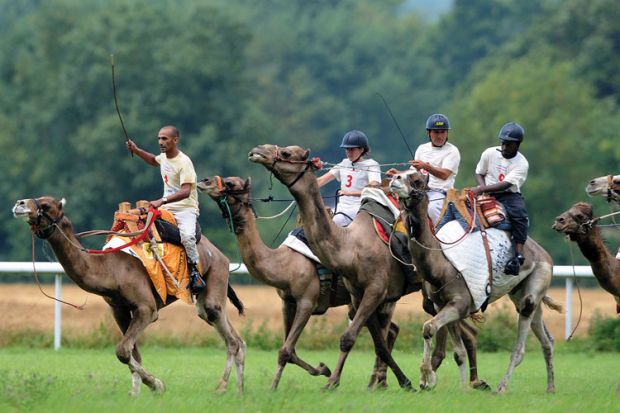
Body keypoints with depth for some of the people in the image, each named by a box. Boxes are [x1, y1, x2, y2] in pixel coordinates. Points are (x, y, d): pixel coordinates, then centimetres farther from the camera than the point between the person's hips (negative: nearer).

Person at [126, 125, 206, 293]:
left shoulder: (184, 162, -18)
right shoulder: (163, 157, 8)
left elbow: (185, 191, -29)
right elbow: (153, 160, 36)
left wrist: (162, 201, -39)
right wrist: (137, 151, 20)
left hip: (185, 209, -8)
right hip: (166, 209, 8)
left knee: (187, 236, -34)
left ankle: (194, 272, -21)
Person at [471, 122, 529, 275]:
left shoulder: (521, 163, -9)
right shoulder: (490, 153, 2)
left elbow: (506, 184, -20)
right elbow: (479, 173, 13)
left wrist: (481, 189, -30)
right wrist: (482, 187, -11)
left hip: (509, 195, -3)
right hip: (487, 193, 3)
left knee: (519, 212, -31)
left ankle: (518, 255, -37)